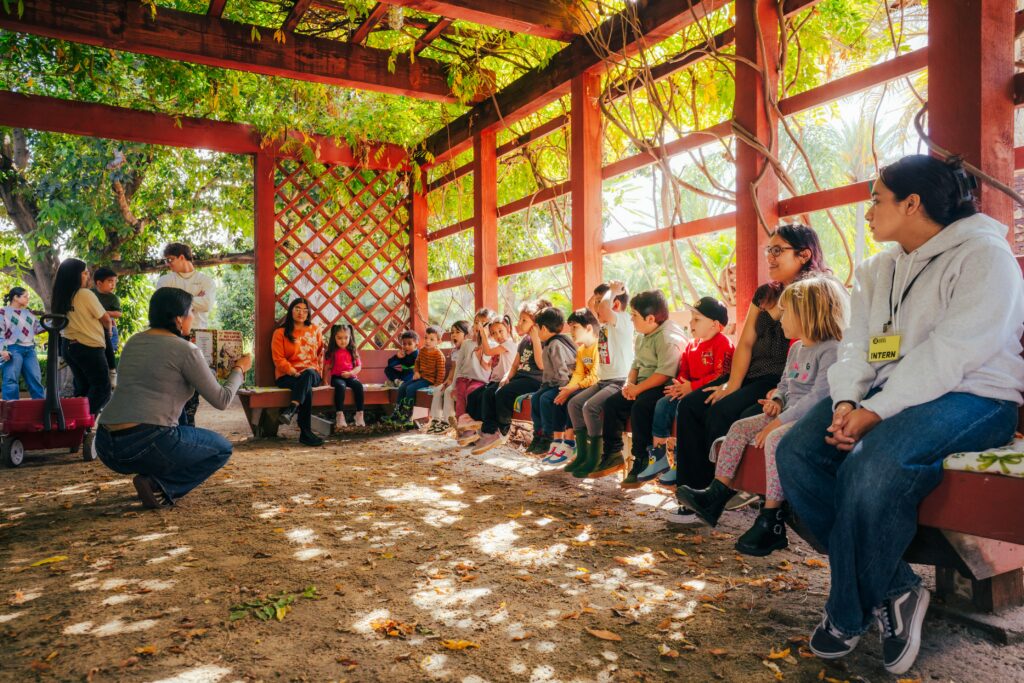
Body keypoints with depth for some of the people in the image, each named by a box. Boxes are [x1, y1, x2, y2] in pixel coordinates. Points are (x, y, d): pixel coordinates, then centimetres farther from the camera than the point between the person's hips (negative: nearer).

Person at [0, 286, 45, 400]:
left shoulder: (29, 313, 19)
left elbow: (37, 328, 17)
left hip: (30, 350, 6)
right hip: (13, 349, -6)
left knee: (35, 378, 4)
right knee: (11, 379, -7)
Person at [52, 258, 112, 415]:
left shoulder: (60, 297, 6)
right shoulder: (85, 294, -14)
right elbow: (105, 319, -5)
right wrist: (108, 330, 15)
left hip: (69, 346, 7)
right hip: (90, 347, -7)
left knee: (82, 388, 15)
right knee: (102, 389, -4)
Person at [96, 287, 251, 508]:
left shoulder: (133, 342, 15)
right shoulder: (185, 349, -6)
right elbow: (221, 401, -2)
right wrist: (239, 369, 16)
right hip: (144, 446, -8)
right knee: (222, 449, 14)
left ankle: (153, 479, 17)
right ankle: (159, 487, -4)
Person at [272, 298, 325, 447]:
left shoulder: (316, 330, 18)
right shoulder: (280, 332, 5)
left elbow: (320, 354, 25)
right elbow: (278, 359, -3)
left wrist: (318, 371, 8)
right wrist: (293, 372, -18)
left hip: (312, 374, 2)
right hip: (287, 376, -2)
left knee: (308, 374, -39)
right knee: (307, 388, -37)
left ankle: (291, 410, -56)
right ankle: (305, 432, -45)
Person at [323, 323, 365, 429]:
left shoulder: (353, 351, 10)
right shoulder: (331, 352, 5)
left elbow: (358, 366, 7)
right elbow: (327, 368, 5)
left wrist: (350, 373, -12)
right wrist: (326, 381, -7)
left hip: (350, 377, 2)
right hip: (336, 377, -2)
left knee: (358, 385, -30)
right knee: (340, 386, -36)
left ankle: (359, 414, -29)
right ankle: (340, 415, -39)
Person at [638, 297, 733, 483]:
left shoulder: (723, 343, -12)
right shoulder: (692, 344, 14)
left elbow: (721, 375, -22)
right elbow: (684, 371, 19)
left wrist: (692, 386, -22)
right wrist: (680, 385, -4)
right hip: (690, 391, 9)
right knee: (663, 403, -6)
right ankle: (658, 456, 0)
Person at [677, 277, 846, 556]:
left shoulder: (831, 350, -15)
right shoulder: (796, 348, 16)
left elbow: (818, 398, -23)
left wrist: (778, 422, -24)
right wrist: (777, 401, 4)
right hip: (788, 416, 10)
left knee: (775, 439, -34)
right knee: (740, 427, -1)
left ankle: (771, 520, -26)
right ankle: (716, 496, -4)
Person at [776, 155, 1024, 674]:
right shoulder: (877, 270, 16)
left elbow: (947, 356, -20)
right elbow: (857, 343, 6)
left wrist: (875, 412, -25)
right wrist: (846, 402, -12)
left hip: (971, 397, -7)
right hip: (887, 394, 7)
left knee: (872, 465, -35)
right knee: (796, 453, -16)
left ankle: (848, 614, -12)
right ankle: (893, 589, -9)